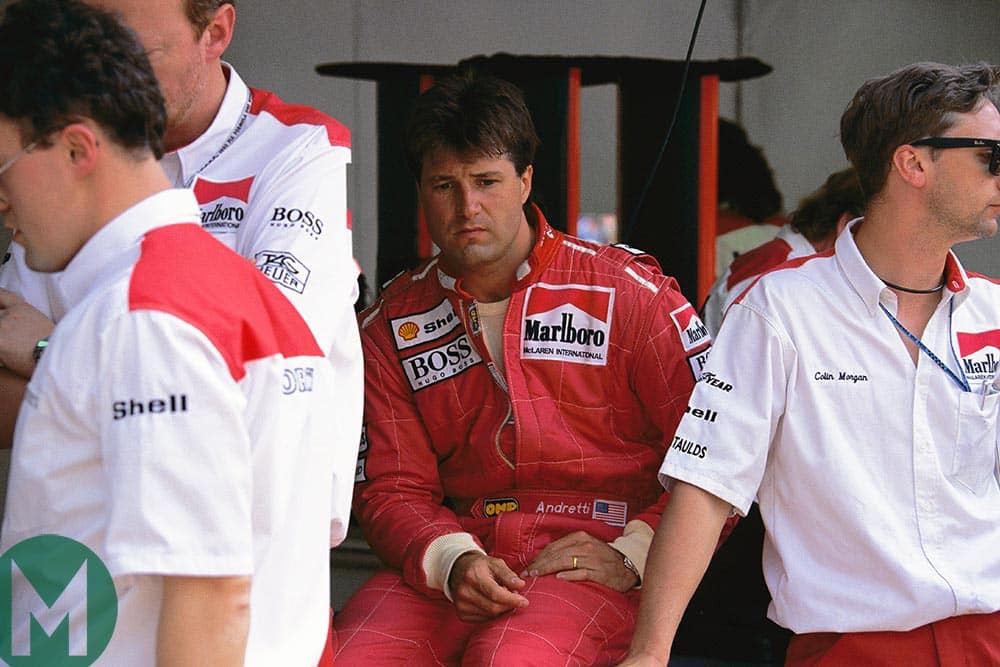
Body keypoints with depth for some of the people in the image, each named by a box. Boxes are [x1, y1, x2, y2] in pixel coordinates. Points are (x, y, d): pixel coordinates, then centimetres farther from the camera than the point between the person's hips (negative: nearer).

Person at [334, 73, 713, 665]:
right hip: (447, 565, 3)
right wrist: (453, 561, -12)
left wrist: (632, 554, -11)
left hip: (593, 568, -3)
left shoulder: (628, 293, 1)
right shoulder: (393, 326, 11)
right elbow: (392, 490, 9)